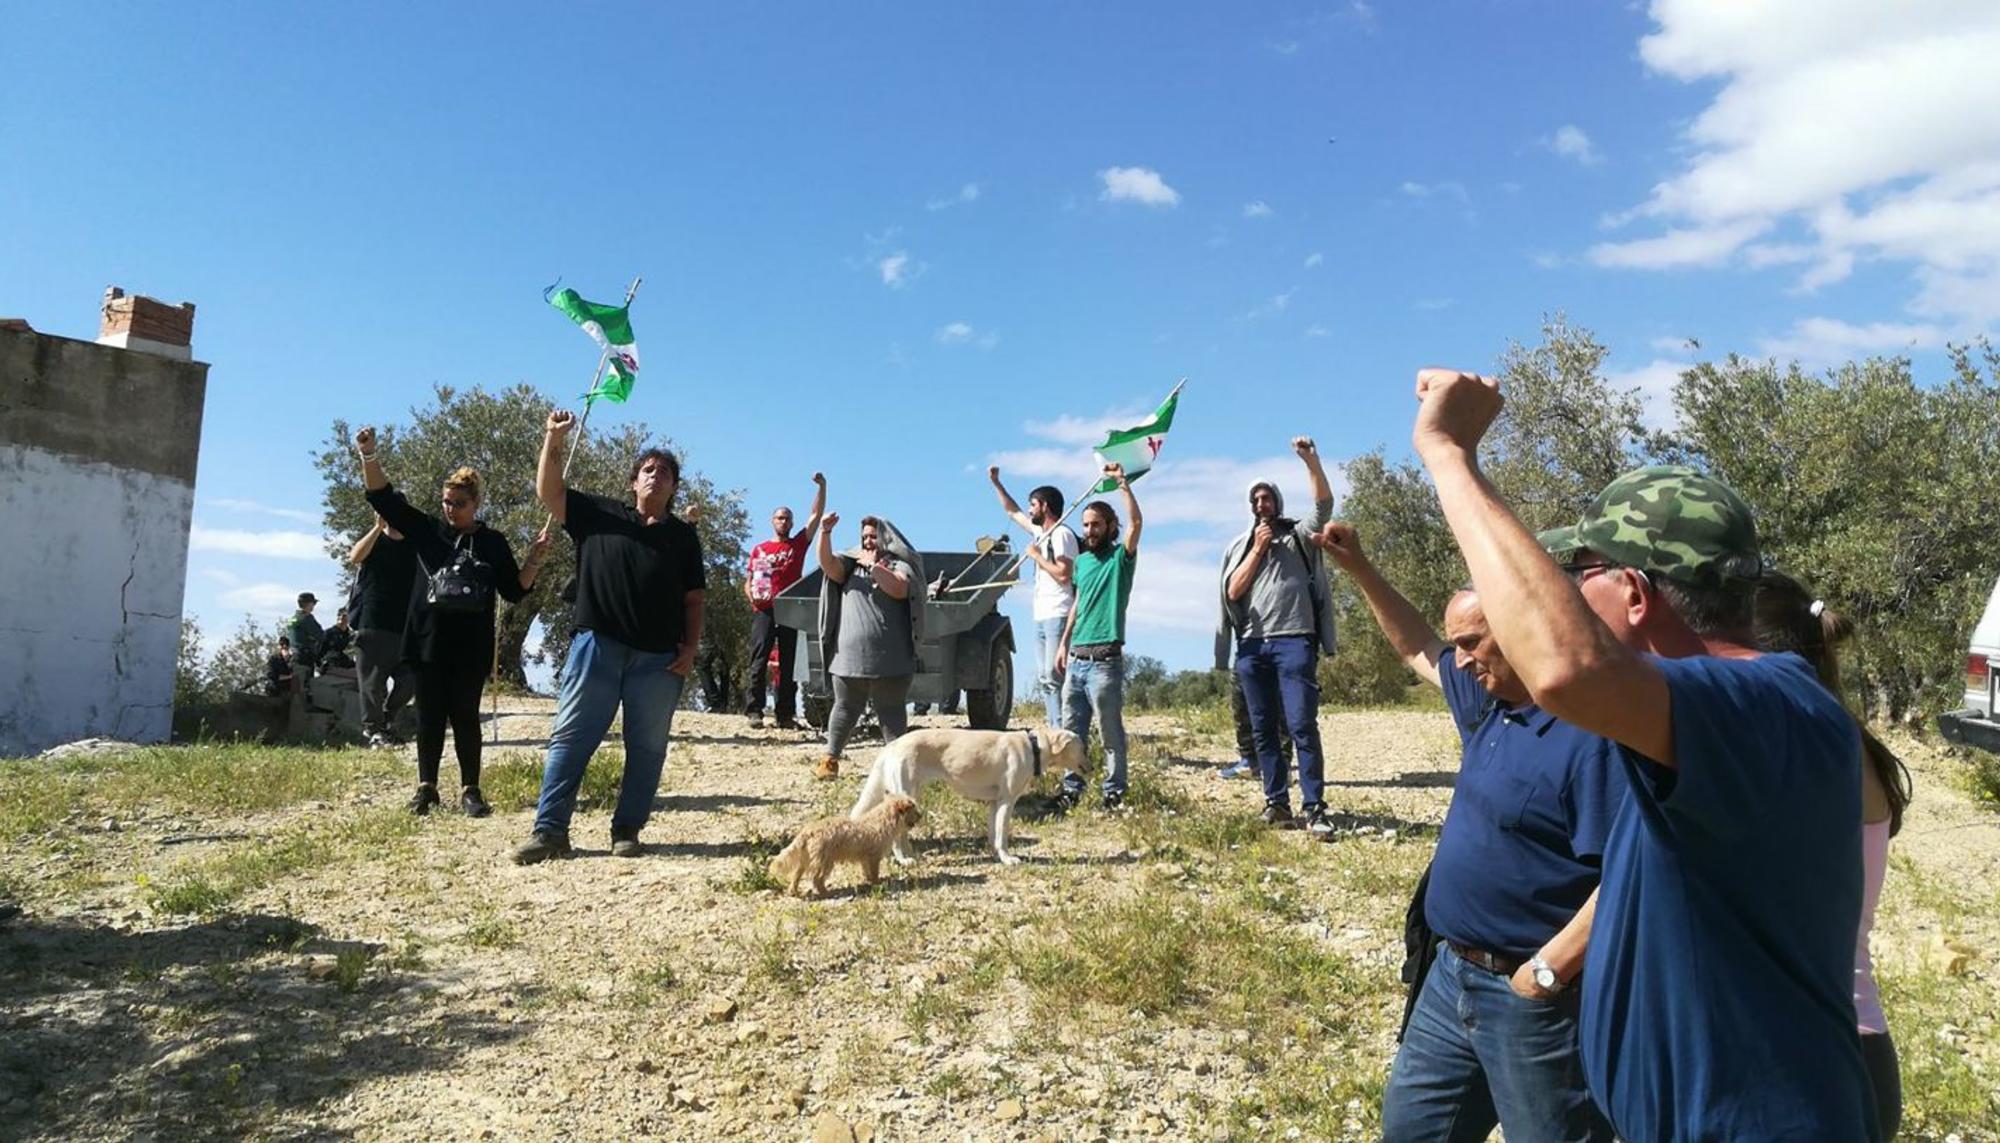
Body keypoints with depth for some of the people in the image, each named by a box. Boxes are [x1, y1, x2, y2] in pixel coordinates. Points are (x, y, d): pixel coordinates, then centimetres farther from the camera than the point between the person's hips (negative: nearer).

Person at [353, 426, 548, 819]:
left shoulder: (493, 543, 6)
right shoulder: (427, 530, 8)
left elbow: (514, 591, 7)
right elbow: (384, 498, 2)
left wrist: (535, 561, -8)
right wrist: (369, 456, -11)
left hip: (471, 647, -1)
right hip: (429, 642, 1)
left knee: (466, 716, 2)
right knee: (429, 716, 7)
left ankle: (470, 790, 10)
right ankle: (426, 786, 17)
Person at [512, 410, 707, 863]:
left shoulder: (683, 536, 13)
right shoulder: (599, 515, 13)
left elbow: (694, 598, 10)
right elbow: (548, 492, 5)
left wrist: (691, 648, 0)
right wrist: (554, 438, -5)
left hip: (660, 658, 1)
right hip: (598, 645, -1)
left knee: (647, 748, 3)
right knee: (570, 737, -2)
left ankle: (627, 832, 12)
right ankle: (550, 831, 2)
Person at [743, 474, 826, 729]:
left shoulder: (798, 543, 13)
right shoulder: (759, 549, 14)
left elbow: (816, 515, 6)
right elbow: (748, 581, 14)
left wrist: (821, 486, -3)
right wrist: (752, 595, -7)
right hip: (764, 610, -1)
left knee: (788, 664, 2)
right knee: (759, 660, -9)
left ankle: (786, 714, 4)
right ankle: (754, 711, -11)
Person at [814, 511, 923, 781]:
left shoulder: (899, 565, 3)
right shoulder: (852, 564, 14)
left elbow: (899, 589, -17)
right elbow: (827, 564, -2)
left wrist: (874, 566, -11)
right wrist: (825, 533, -15)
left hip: (888, 659, -3)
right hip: (849, 656, 3)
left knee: (892, 712, 3)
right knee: (844, 708, 10)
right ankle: (830, 760, 15)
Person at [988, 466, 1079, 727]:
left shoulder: (1062, 534, -8)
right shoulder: (1041, 531, 19)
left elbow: (1063, 574, -19)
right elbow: (1012, 511, 32)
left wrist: (1037, 556, -8)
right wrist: (996, 482, 32)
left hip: (1058, 617, -10)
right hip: (1041, 617, 10)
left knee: (1054, 678, -14)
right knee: (1044, 680, 8)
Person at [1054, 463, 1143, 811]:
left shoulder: (1121, 557, -3)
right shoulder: (1082, 560, 16)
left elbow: (1137, 522, -21)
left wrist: (1122, 483, -22)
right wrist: (1064, 643, 17)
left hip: (1105, 660, -7)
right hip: (1076, 658, 7)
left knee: (1111, 732, 0)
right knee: (1072, 729, 10)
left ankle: (1114, 793, 8)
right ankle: (1071, 788, 19)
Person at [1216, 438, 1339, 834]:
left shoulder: (1298, 534, 10)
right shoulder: (1239, 546, 17)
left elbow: (1324, 503, -9)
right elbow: (1232, 592, 4)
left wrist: (1310, 459, -20)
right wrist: (1258, 550, -2)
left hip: (1294, 641, -4)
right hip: (1252, 645, 4)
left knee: (1302, 726, -11)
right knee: (1263, 731, 6)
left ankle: (1314, 808, -10)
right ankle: (1276, 803, 13)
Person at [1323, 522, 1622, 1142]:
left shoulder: (1594, 732, -23)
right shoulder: (1489, 702, 6)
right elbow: (1418, 649, 22)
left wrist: (1543, 974, -25)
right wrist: (1358, 567, 16)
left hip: (1531, 993, -9)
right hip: (1452, 976, 9)